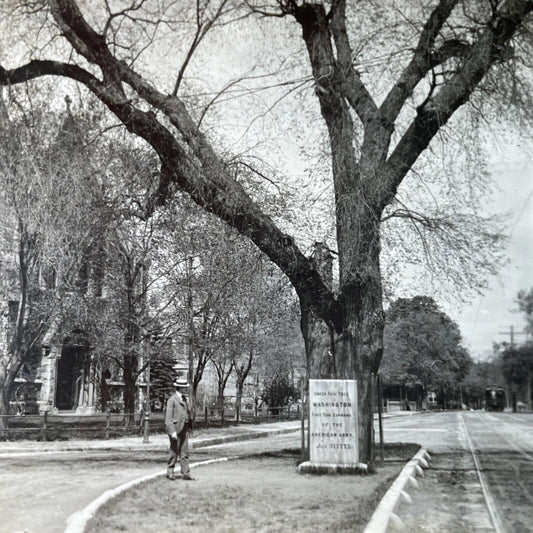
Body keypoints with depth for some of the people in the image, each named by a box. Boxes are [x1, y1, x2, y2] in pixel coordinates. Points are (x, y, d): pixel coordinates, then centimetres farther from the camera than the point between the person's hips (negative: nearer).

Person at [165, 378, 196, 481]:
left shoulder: (186, 399, 13)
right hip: (176, 429, -6)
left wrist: (189, 427, 11)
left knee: (185, 453, 7)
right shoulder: (172, 400, -10)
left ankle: (186, 474, 9)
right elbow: (168, 418, -14)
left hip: (185, 429, 7)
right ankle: (170, 472, 17)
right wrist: (172, 431, -21)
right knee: (174, 452, 3)